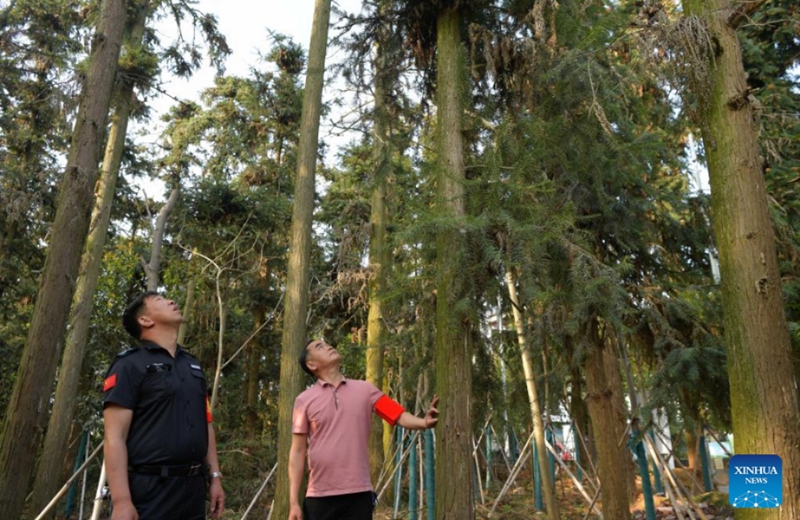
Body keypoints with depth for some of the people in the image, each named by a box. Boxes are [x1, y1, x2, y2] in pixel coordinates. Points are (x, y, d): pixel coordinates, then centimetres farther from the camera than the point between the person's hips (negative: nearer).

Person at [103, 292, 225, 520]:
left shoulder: (193, 365, 15)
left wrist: (215, 476, 12)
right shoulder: (130, 365, -6)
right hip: (149, 490, -6)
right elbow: (114, 437, -12)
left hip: (193, 487, 6)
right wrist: (121, 500, -18)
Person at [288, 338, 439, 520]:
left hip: (358, 494, 1)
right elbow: (298, 452, 3)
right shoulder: (304, 400, 2)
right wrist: (294, 502, -1)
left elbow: (399, 415, -3)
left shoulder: (365, 390, 5)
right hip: (319, 497, -1)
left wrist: (424, 422, -24)